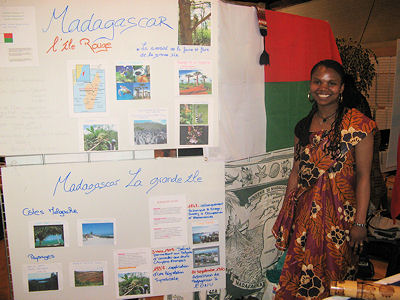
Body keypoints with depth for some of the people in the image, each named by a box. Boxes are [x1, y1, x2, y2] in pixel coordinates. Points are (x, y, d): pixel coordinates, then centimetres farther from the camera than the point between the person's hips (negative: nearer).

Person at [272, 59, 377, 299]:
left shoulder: (358, 124, -8)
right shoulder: (304, 126, 7)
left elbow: (363, 176, -9)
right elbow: (296, 172, 10)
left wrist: (360, 223, -12)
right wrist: (285, 214, 10)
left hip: (340, 212, -4)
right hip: (305, 212, 4)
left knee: (333, 276, 9)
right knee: (300, 277, 12)